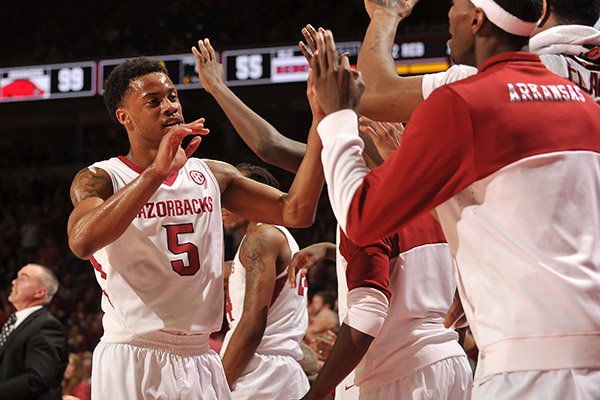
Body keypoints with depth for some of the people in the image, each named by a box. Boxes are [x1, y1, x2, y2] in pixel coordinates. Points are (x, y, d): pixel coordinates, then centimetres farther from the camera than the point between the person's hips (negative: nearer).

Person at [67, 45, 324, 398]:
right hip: (132, 360, -4)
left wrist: (320, 125, -8)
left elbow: (296, 213, 2)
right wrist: (157, 171, -28)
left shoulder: (211, 176, 10)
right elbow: (82, 242, -24)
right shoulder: (100, 180, -3)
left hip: (200, 360, 5)